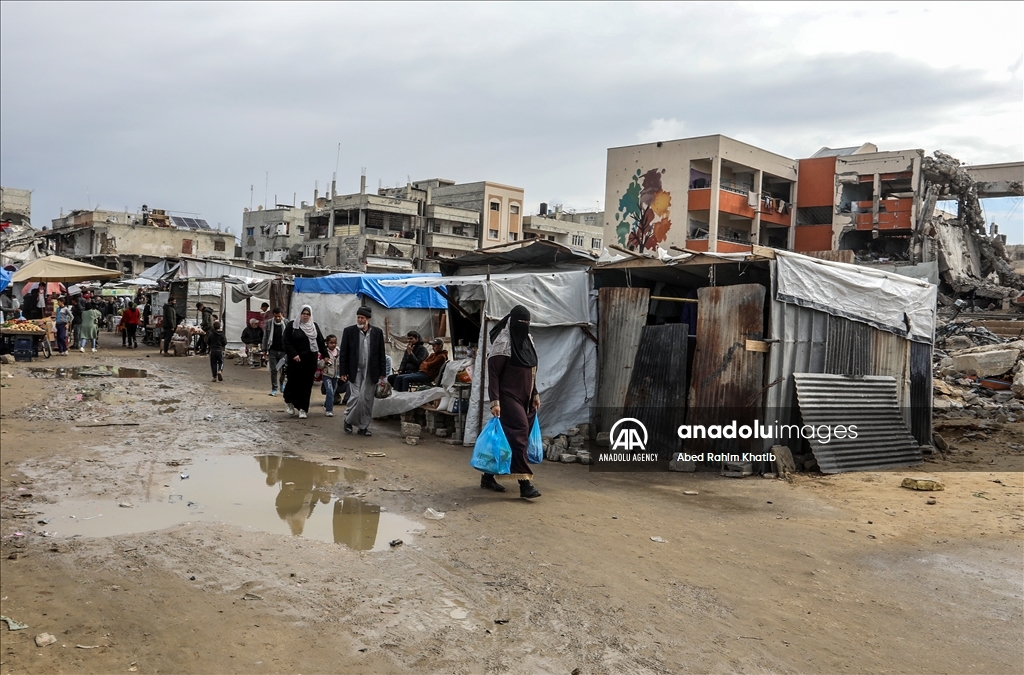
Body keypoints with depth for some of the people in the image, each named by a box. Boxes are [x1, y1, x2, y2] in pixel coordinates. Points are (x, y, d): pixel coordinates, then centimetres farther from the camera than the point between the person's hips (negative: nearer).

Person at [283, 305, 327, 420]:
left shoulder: (314, 326, 9)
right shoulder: (292, 325, -2)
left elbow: (321, 341, 11)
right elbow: (286, 342, -6)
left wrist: (325, 355, 5)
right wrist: (293, 354, -14)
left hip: (310, 359, 3)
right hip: (296, 359, -3)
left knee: (307, 384, 2)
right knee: (294, 381, -1)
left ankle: (303, 408, 8)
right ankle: (289, 401, 26)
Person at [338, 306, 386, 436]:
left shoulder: (377, 332, 5)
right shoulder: (349, 331, 1)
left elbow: (381, 354, 7)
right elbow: (344, 353, 1)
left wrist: (382, 374, 4)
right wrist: (343, 372, -3)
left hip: (371, 372, 2)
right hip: (355, 371, -2)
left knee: (367, 400, 4)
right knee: (356, 397, -9)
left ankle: (363, 426, 15)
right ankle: (348, 420, 16)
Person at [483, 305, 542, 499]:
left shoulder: (527, 339, 10)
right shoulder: (503, 342, -13)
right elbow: (493, 373, -15)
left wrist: (535, 394, 16)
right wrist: (494, 401, -21)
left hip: (524, 397, 8)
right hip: (508, 397, -8)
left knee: (505, 438, 10)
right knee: (519, 432, -15)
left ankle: (488, 476, 21)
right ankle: (525, 483, -15)